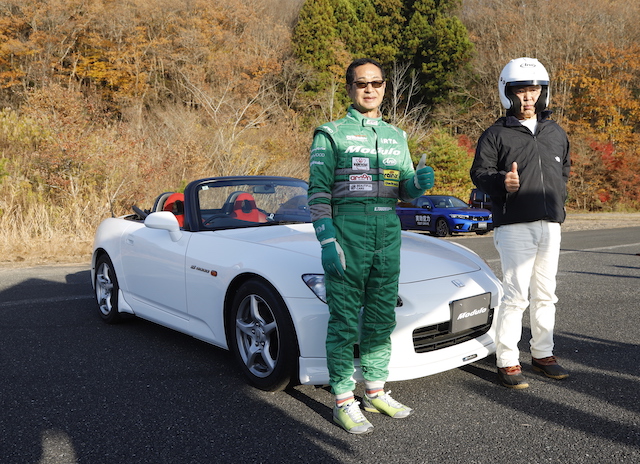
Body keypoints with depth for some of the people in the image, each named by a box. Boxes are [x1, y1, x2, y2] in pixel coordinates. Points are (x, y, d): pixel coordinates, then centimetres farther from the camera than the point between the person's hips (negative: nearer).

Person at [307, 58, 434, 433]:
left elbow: (404, 191, 18)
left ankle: (376, 393, 25)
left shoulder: (397, 137, 16)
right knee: (345, 321, -1)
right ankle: (344, 402, 9)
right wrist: (327, 241, -16)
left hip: (389, 235, 6)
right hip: (348, 235, -5)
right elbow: (318, 191, -6)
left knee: (382, 317, 12)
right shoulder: (331, 134, 1)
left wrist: (420, 182, -6)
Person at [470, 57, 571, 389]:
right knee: (516, 296, -8)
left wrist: (558, 196, 14)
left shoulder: (557, 134, 17)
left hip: (550, 225, 6)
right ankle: (507, 361, 2)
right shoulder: (496, 134, 0)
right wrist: (502, 181, -24)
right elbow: (479, 172, -5)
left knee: (545, 294, 12)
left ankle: (543, 354, 25)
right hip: (515, 226, -6)